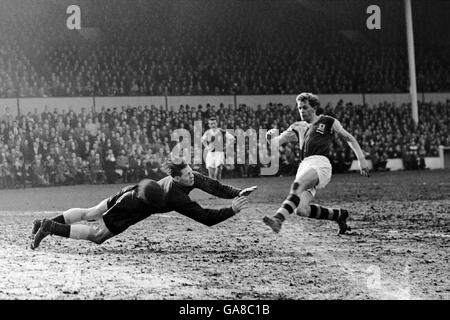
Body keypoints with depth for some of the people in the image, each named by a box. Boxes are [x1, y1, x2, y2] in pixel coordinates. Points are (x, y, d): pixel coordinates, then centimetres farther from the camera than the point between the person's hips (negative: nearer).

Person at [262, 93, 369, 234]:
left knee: (297, 185, -35)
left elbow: (349, 139, 20)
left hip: (320, 163, -5)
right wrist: (270, 137, -4)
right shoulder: (298, 127, 27)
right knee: (301, 210, -15)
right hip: (304, 166, 5)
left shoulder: (328, 122, 16)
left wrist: (361, 159, 11)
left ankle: (278, 218, -53)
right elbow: (276, 142, 20)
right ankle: (339, 214, 7)